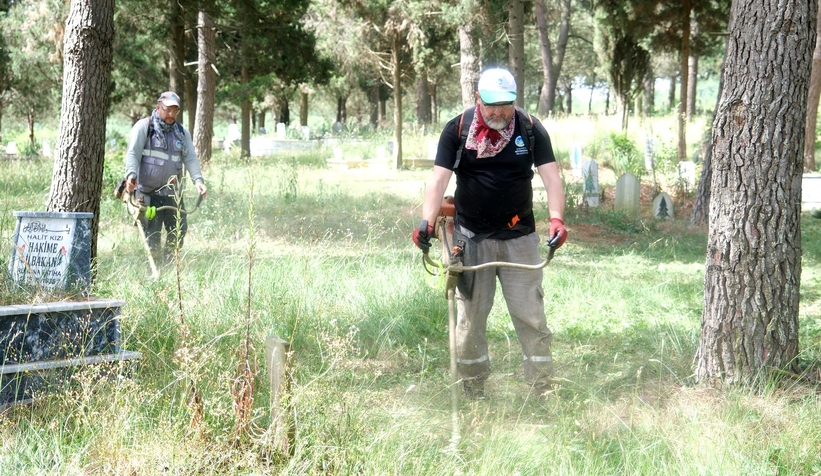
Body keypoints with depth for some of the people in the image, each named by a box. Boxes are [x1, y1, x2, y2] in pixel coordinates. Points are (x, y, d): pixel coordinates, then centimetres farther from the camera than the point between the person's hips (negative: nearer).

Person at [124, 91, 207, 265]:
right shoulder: (144, 126, 0)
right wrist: (131, 175, -25)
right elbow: (133, 153, -8)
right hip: (148, 192, -5)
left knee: (179, 231, 2)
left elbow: (190, 158, 7)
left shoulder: (182, 132, 15)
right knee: (152, 234, -4)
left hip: (173, 192, 5)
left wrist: (198, 180, -10)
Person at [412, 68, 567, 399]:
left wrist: (556, 219, -25)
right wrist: (426, 222, -25)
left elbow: (551, 176, -8)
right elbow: (439, 180, -10)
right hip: (471, 238, 0)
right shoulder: (457, 130, -4)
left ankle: (544, 390, 4)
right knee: (470, 318, 5)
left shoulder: (530, 129, -2)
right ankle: (473, 393, 16)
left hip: (519, 238, 0)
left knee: (531, 317, -1)